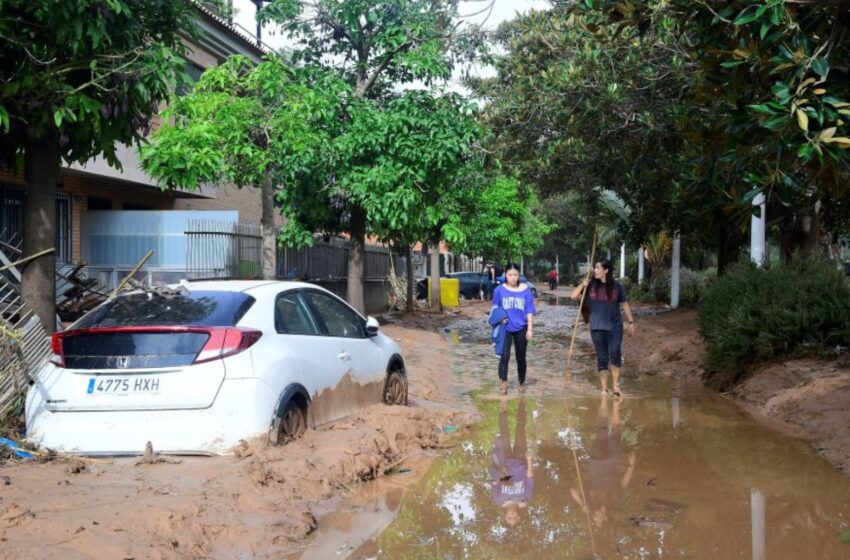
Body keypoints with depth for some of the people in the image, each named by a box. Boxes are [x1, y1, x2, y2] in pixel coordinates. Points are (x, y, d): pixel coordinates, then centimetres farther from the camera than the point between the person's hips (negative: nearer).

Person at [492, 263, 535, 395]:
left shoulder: (525, 289, -3)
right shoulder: (499, 290, -4)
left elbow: (529, 310, 0)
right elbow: (495, 308, 7)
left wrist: (530, 329, -3)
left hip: (521, 328, 1)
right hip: (505, 328, -1)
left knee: (520, 358, 11)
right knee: (505, 356, -15)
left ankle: (522, 383, 26)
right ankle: (503, 383, -8)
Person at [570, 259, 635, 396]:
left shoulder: (616, 286, 0)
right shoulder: (591, 285, 2)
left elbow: (624, 304, 9)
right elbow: (573, 296, 1)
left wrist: (631, 322, 8)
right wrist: (582, 285, -13)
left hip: (615, 326, -1)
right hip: (597, 327, 1)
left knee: (615, 353, -16)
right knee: (602, 357, 4)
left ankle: (616, 385, -5)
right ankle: (604, 389, 13)